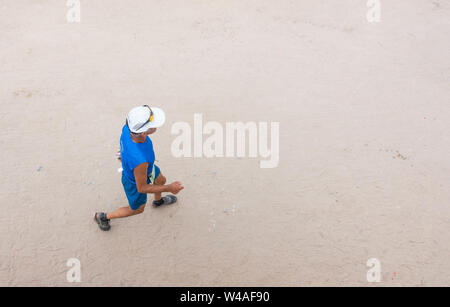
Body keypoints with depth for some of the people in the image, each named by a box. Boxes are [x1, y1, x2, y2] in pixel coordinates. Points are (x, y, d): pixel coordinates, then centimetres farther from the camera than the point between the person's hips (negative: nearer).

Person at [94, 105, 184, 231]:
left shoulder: (128, 128, -31)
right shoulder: (140, 160, -50)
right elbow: (141, 188, -30)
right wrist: (169, 188, -22)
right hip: (135, 183, -6)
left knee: (161, 180, 33)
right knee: (137, 209, 26)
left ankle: (158, 200, 67)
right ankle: (103, 217, 47)